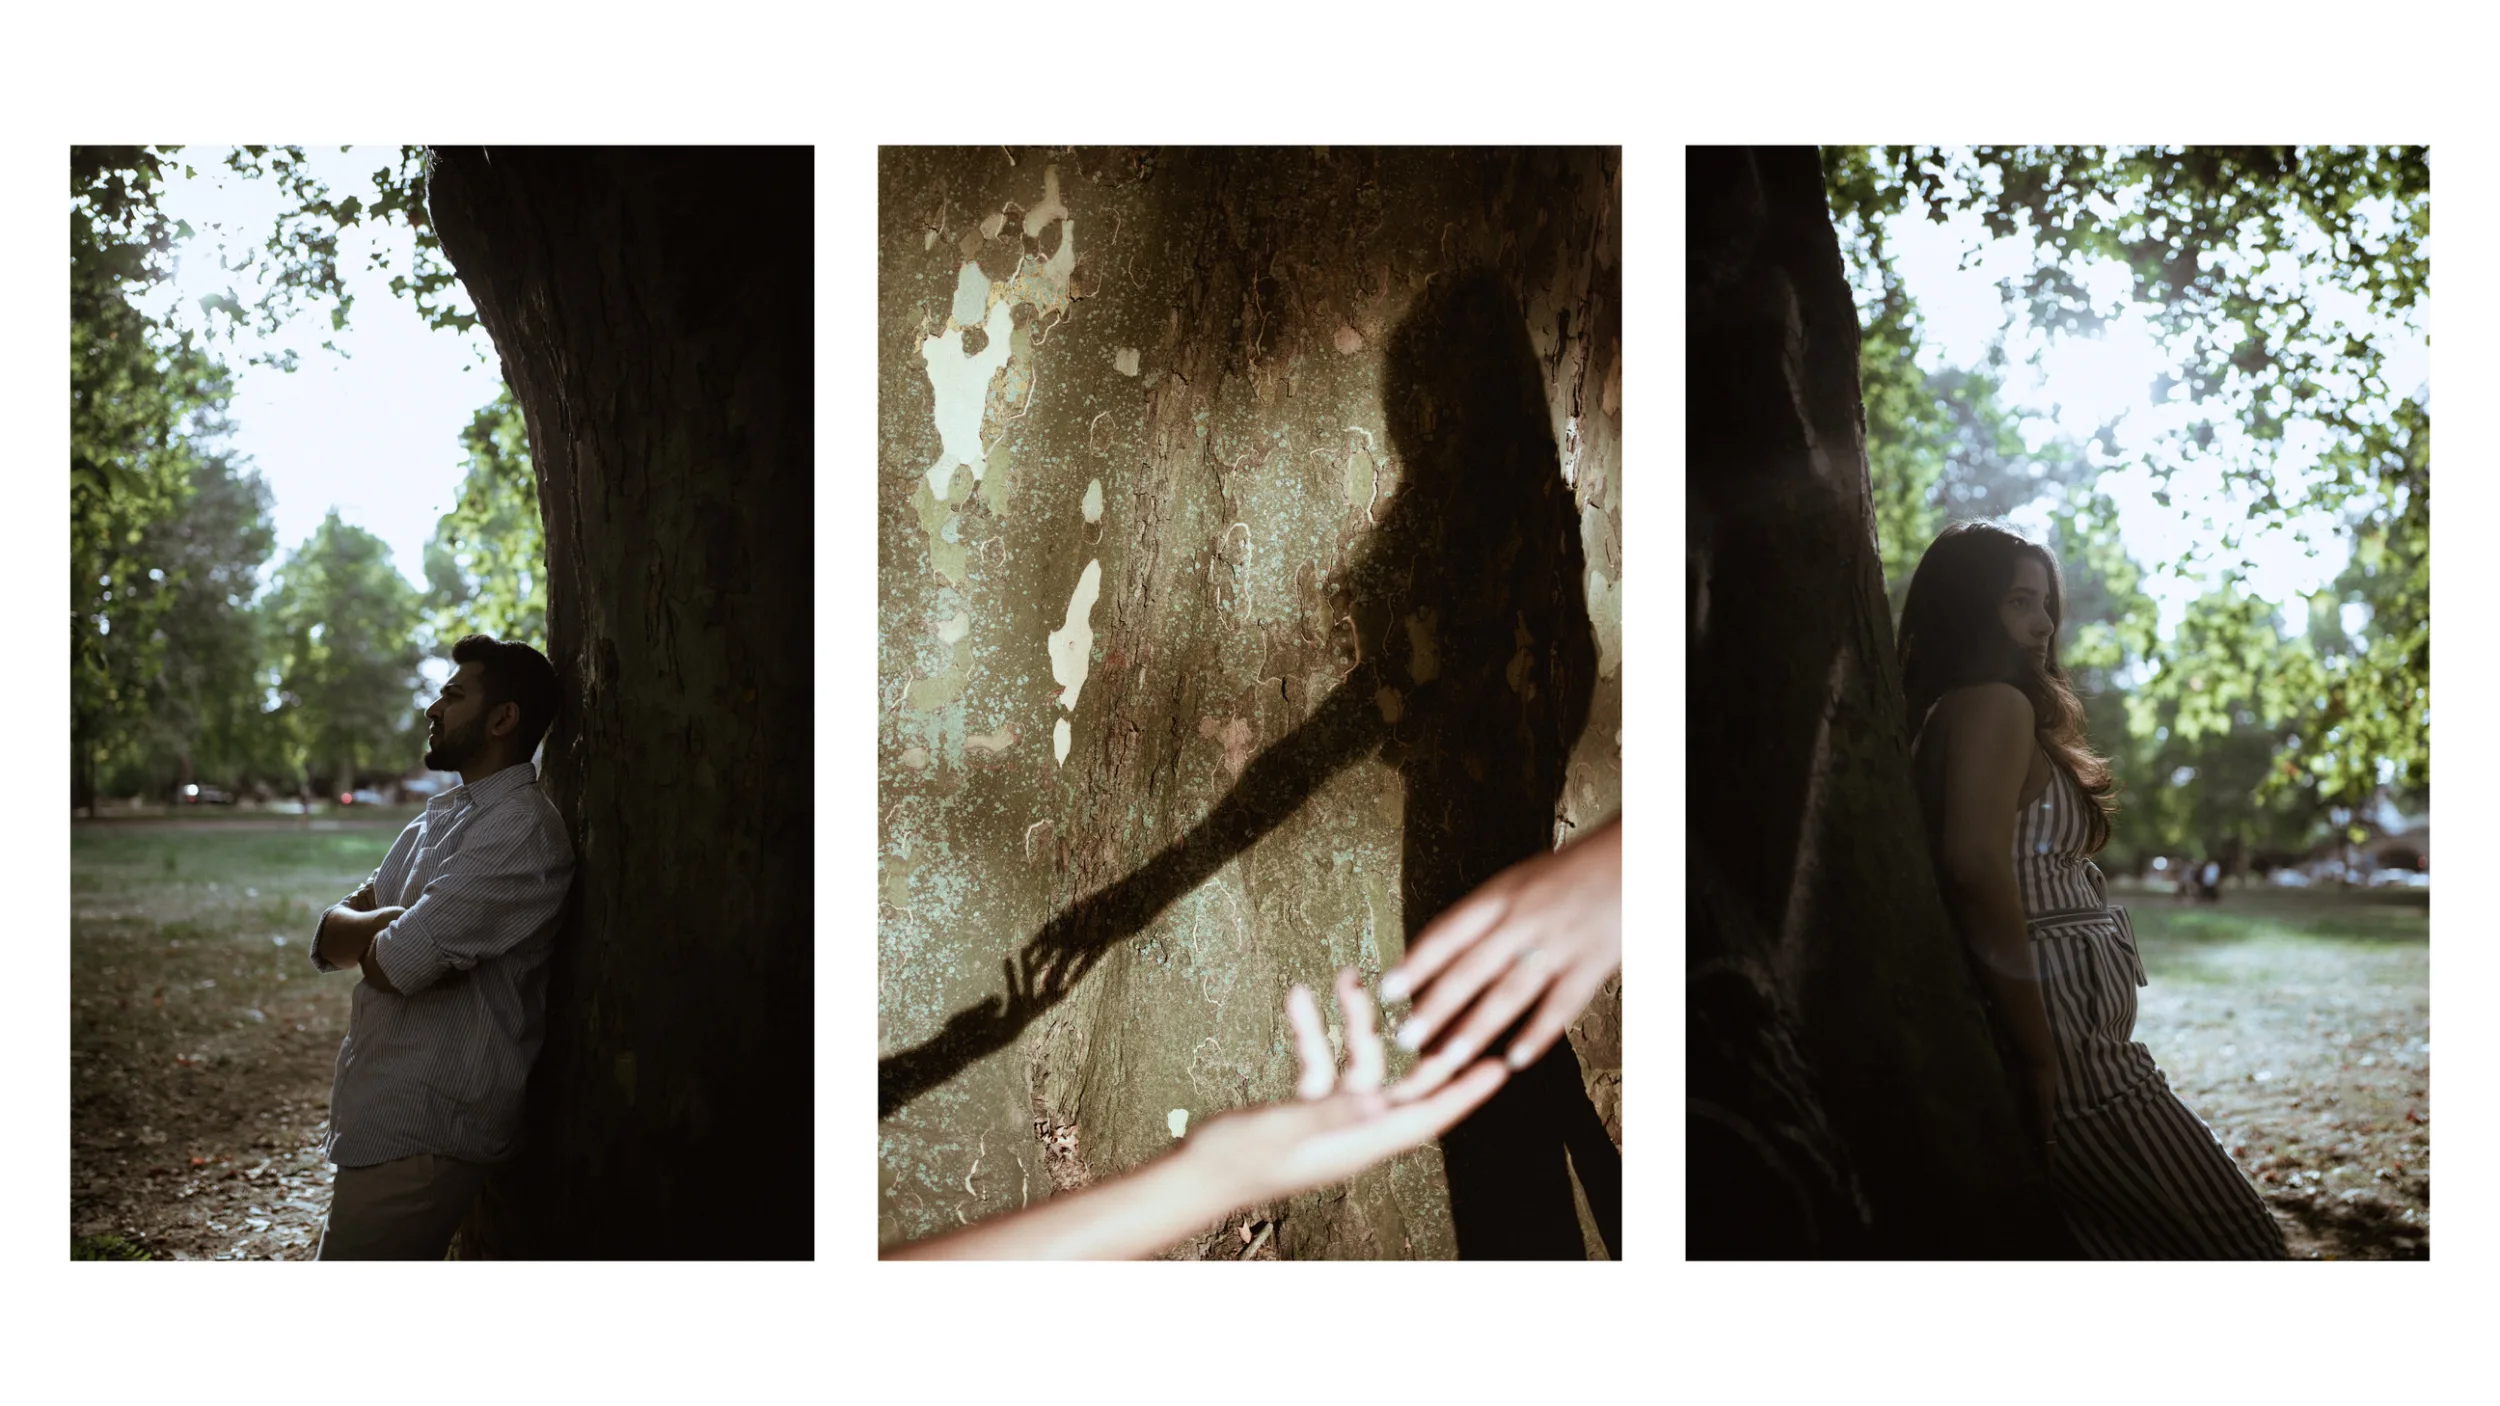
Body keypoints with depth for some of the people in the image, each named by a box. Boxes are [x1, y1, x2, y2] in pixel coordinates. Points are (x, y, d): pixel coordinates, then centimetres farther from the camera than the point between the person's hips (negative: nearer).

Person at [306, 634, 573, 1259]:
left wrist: (365, 935, 0)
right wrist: (393, 927, -11)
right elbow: (328, 937, 10)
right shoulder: (438, 817, 16)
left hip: (422, 1136, -10)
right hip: (380, 1114, 10)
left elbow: (396, 963, -22)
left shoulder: (523, 829, -17)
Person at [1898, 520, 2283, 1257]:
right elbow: (1975, 866, -24)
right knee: (2237, 1243, -6)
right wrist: (2037, 1054, -20)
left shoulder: (1945, 713, 19)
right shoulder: (1995, 703, -9)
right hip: (2066, 1042, -10)